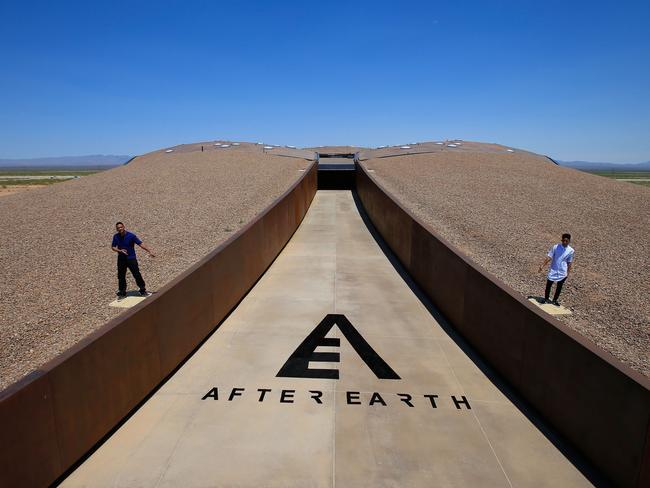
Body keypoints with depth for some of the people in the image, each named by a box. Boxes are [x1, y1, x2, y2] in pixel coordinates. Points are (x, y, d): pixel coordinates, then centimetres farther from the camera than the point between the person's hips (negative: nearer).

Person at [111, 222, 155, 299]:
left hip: (131, 258, -4)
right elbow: (113, 247, 7)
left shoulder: (131, 235, -12)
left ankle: (143, 291, 9)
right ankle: (122, 293, 24)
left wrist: (149, 251, -19)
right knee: (121, 276, 10)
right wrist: (120, 250, -14)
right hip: (121, 259, 4)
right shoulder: (116, 237, 0)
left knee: (137, 275, -3)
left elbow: (140, 244, -13)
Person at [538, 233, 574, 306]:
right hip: (553, 270, -1)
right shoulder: (555, 247, -10)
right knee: (548, 285, 5)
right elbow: (549, 257, -8)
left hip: (562, 272, 1)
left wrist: (568, 272, 6)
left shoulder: (571, 251, -6)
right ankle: (546, 299, 21)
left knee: (559, 287, 12)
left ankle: (555, 300, 28)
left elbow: (569, 262, 3)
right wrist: (542, 265, -16)